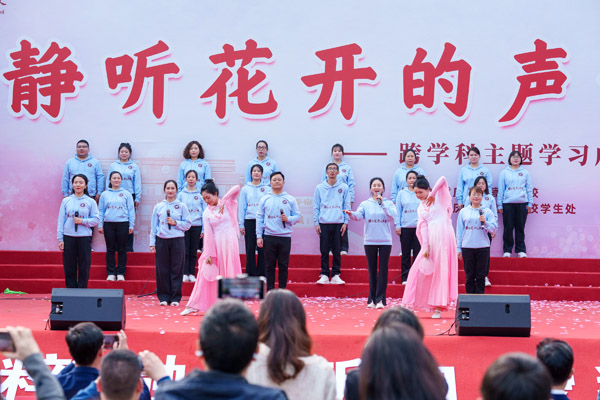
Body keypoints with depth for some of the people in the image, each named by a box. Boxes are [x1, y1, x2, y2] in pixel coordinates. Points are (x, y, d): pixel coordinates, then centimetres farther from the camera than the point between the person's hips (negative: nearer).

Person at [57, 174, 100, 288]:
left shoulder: (90, 202, 4)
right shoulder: (66, 201, 8)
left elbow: (96, 220, 4)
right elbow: (61, 221, 8)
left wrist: (82, 221, -12)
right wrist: (60, 239, 3)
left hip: (84, 237, -1)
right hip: (68, 237, 1)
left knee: (84, 267, 0)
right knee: (69, 267, 3)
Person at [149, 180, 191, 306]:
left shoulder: (182, 206, 5)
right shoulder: (158, 207, 9)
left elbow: (188, 224, 5)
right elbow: (153, 226, 10)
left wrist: (175, 223, -10)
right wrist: (152, 243, 5)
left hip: (178, 240, -1)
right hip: (162, 241, 1)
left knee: (176, 270, -1)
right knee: (162, 270, 2)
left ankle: (175, 298, 6)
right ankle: (163, 297, 10)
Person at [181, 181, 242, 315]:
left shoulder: (228, 203, 2)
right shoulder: (206, 213, 2)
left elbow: (237, 188, -14)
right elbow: (208, 234, -3)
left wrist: (223, 202, -16)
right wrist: (208, 254, -8)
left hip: (230, 243, -1)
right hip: (215, 244, 1)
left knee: (229, 274, 2)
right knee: (206, 274, -1)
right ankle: (194, 306, 2)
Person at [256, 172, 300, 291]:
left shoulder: (290, 199, 8)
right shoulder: (264, 199, 8)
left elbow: (297, 216, 9)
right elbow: (259, 218, 7)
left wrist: (288, 219, -12)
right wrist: (259, 236, 1)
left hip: (285, 237, 0)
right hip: (269, 236, 0)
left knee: (283, 265, 2)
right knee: (269, 265, 3)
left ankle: (282, 290, 9)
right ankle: (270, 291, 8)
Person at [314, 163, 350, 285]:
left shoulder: (344, 187, 6)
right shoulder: (319, 188, 6)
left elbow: (346, 206, 6)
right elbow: (316, 206, 7)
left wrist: (346, 222, -1)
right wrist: (316, 223, 1)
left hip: (338, 223, 0)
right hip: (324, 223, 0)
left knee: (337, 251, 2)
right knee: (324, 251, 1)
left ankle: (336, 275, 8)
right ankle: (324, 275, 6)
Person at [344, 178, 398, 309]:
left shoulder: (388, 203, 5)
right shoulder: (365, 204, 7)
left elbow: (393, 216, -11)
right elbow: (358, 215, -8)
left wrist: (382, 204, -17)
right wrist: (351, 213, -29)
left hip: (385, 241, -1)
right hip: (370, 241, 1)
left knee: (383, 269, -4)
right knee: (372, 270, 5)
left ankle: (380, 299, -2)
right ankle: (372, 299, 11)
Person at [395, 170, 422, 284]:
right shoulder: (401, 193, 6)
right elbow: (398, 210, 7)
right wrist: (397, 225, 0)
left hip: (419, 227, 0)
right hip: (405, 227, 0)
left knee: (417, 252, 2)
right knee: (406, 253, 4)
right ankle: (405, 277, 10)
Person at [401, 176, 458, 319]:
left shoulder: (439, 196, 7)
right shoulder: (421, 208, 18)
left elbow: (443, 179, -11)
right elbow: (423, 226, 5)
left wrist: (432, 195, -9)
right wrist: (426, 246, -6)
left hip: (443, 236, -5)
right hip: (430, 238, 5)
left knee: (441, 271, -4)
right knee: (421, 270, 0)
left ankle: (438, 307, -1)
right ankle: (409, 305, 6)